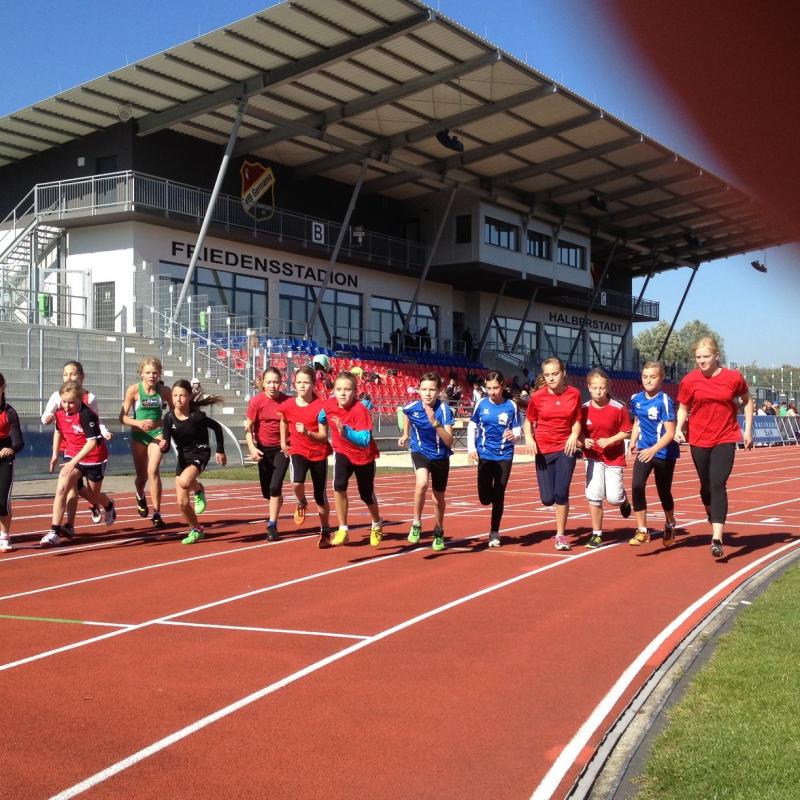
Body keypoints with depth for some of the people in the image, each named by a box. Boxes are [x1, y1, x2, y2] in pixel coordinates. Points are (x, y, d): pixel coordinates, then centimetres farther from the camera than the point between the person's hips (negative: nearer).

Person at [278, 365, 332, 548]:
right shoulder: (287, 406, -6)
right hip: (298, 451, 1)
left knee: (321, 497, 7)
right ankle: (301, 504, 7)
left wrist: (308, 432, -32)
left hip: (319, 454, -1)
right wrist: (283, 442, 16)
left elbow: (323, 436, -15)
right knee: (297, 483, -29)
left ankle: (325, 532, 27)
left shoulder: (320, 406, -15)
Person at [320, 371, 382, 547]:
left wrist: (345, 431, -53)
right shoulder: (329, 405, -17)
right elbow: (322, 419, 9)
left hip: (364, 456, -3)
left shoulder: (360, 410, -31)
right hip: (342, 453, 3)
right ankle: (343, 530, -10)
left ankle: (377, 526, 43)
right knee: (339, 487, -22)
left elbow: (365, 440, -40)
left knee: (367, 495, 12)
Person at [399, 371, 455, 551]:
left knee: (439, 497, 13)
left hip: (440, 457, 0)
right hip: (420, 452, 0)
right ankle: (416, 524, -11)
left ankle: (439, 532, 39)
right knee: (421, 483, -30)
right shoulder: (412, 407, -15)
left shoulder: (444, 410, -24)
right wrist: (405, 434, 18)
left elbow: (449, 441, -29)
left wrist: (435, 423, -40)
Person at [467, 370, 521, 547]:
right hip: (484, 455, 1)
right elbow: (471, 427, 5)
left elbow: (517, 431, -4)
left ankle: (494, 532, 17)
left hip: (504, 456, -1)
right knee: (485, 498, -2)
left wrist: (514, 435, -27)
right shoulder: (481, 404, -3)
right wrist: (471, 449, -6)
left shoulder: (511, 406, -5)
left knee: (498, 496, 2)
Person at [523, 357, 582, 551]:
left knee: (561, 494, -10)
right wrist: (529, 438, -13)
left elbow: (577, 420, 6)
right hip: (543, 451, 1)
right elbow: (528, 421, 6)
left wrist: (574, 435, -13)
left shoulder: (574, 394, -3)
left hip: (565, 448, -1)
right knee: (548, 499, 0)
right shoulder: (537, 397, -5)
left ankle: (561, 535, 7)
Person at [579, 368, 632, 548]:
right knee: (594, 496, -6)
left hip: (615, 457, -2)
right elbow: (580, 432, 4)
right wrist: (584, 441, -17)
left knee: (613, 498, -4)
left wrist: (609, 440, -19)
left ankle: (623, 498, 36)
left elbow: (626, 432, -6)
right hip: (594, 457, 2)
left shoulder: (618, 408, -12)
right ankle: (597, 534, 7)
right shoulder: (584, 409, -6)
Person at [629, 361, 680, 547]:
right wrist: (633, 442, 1)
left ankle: (670, 526, 38)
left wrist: (654, 449, -33)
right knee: (637, 486, -15)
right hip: (644, 451, 4)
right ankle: (642, 531, -10)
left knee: (663, 491, 10)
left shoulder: (664, 401, -17)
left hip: (665, 452, -4)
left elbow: (670, 433, -20)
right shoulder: (636, 399, 0)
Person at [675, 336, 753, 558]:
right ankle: (714, 522, 42)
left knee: (718, 485, -15)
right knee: (706, 486, 13)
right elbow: (683, 407, 7)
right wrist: (679, 428, -10)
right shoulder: (689, 380, -4)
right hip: (699, 441, 2)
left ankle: (717, 539, -19)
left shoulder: (733, 377, -6)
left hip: (725, 440, -2)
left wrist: (748, 429, 5)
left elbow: (747, 401, 10)